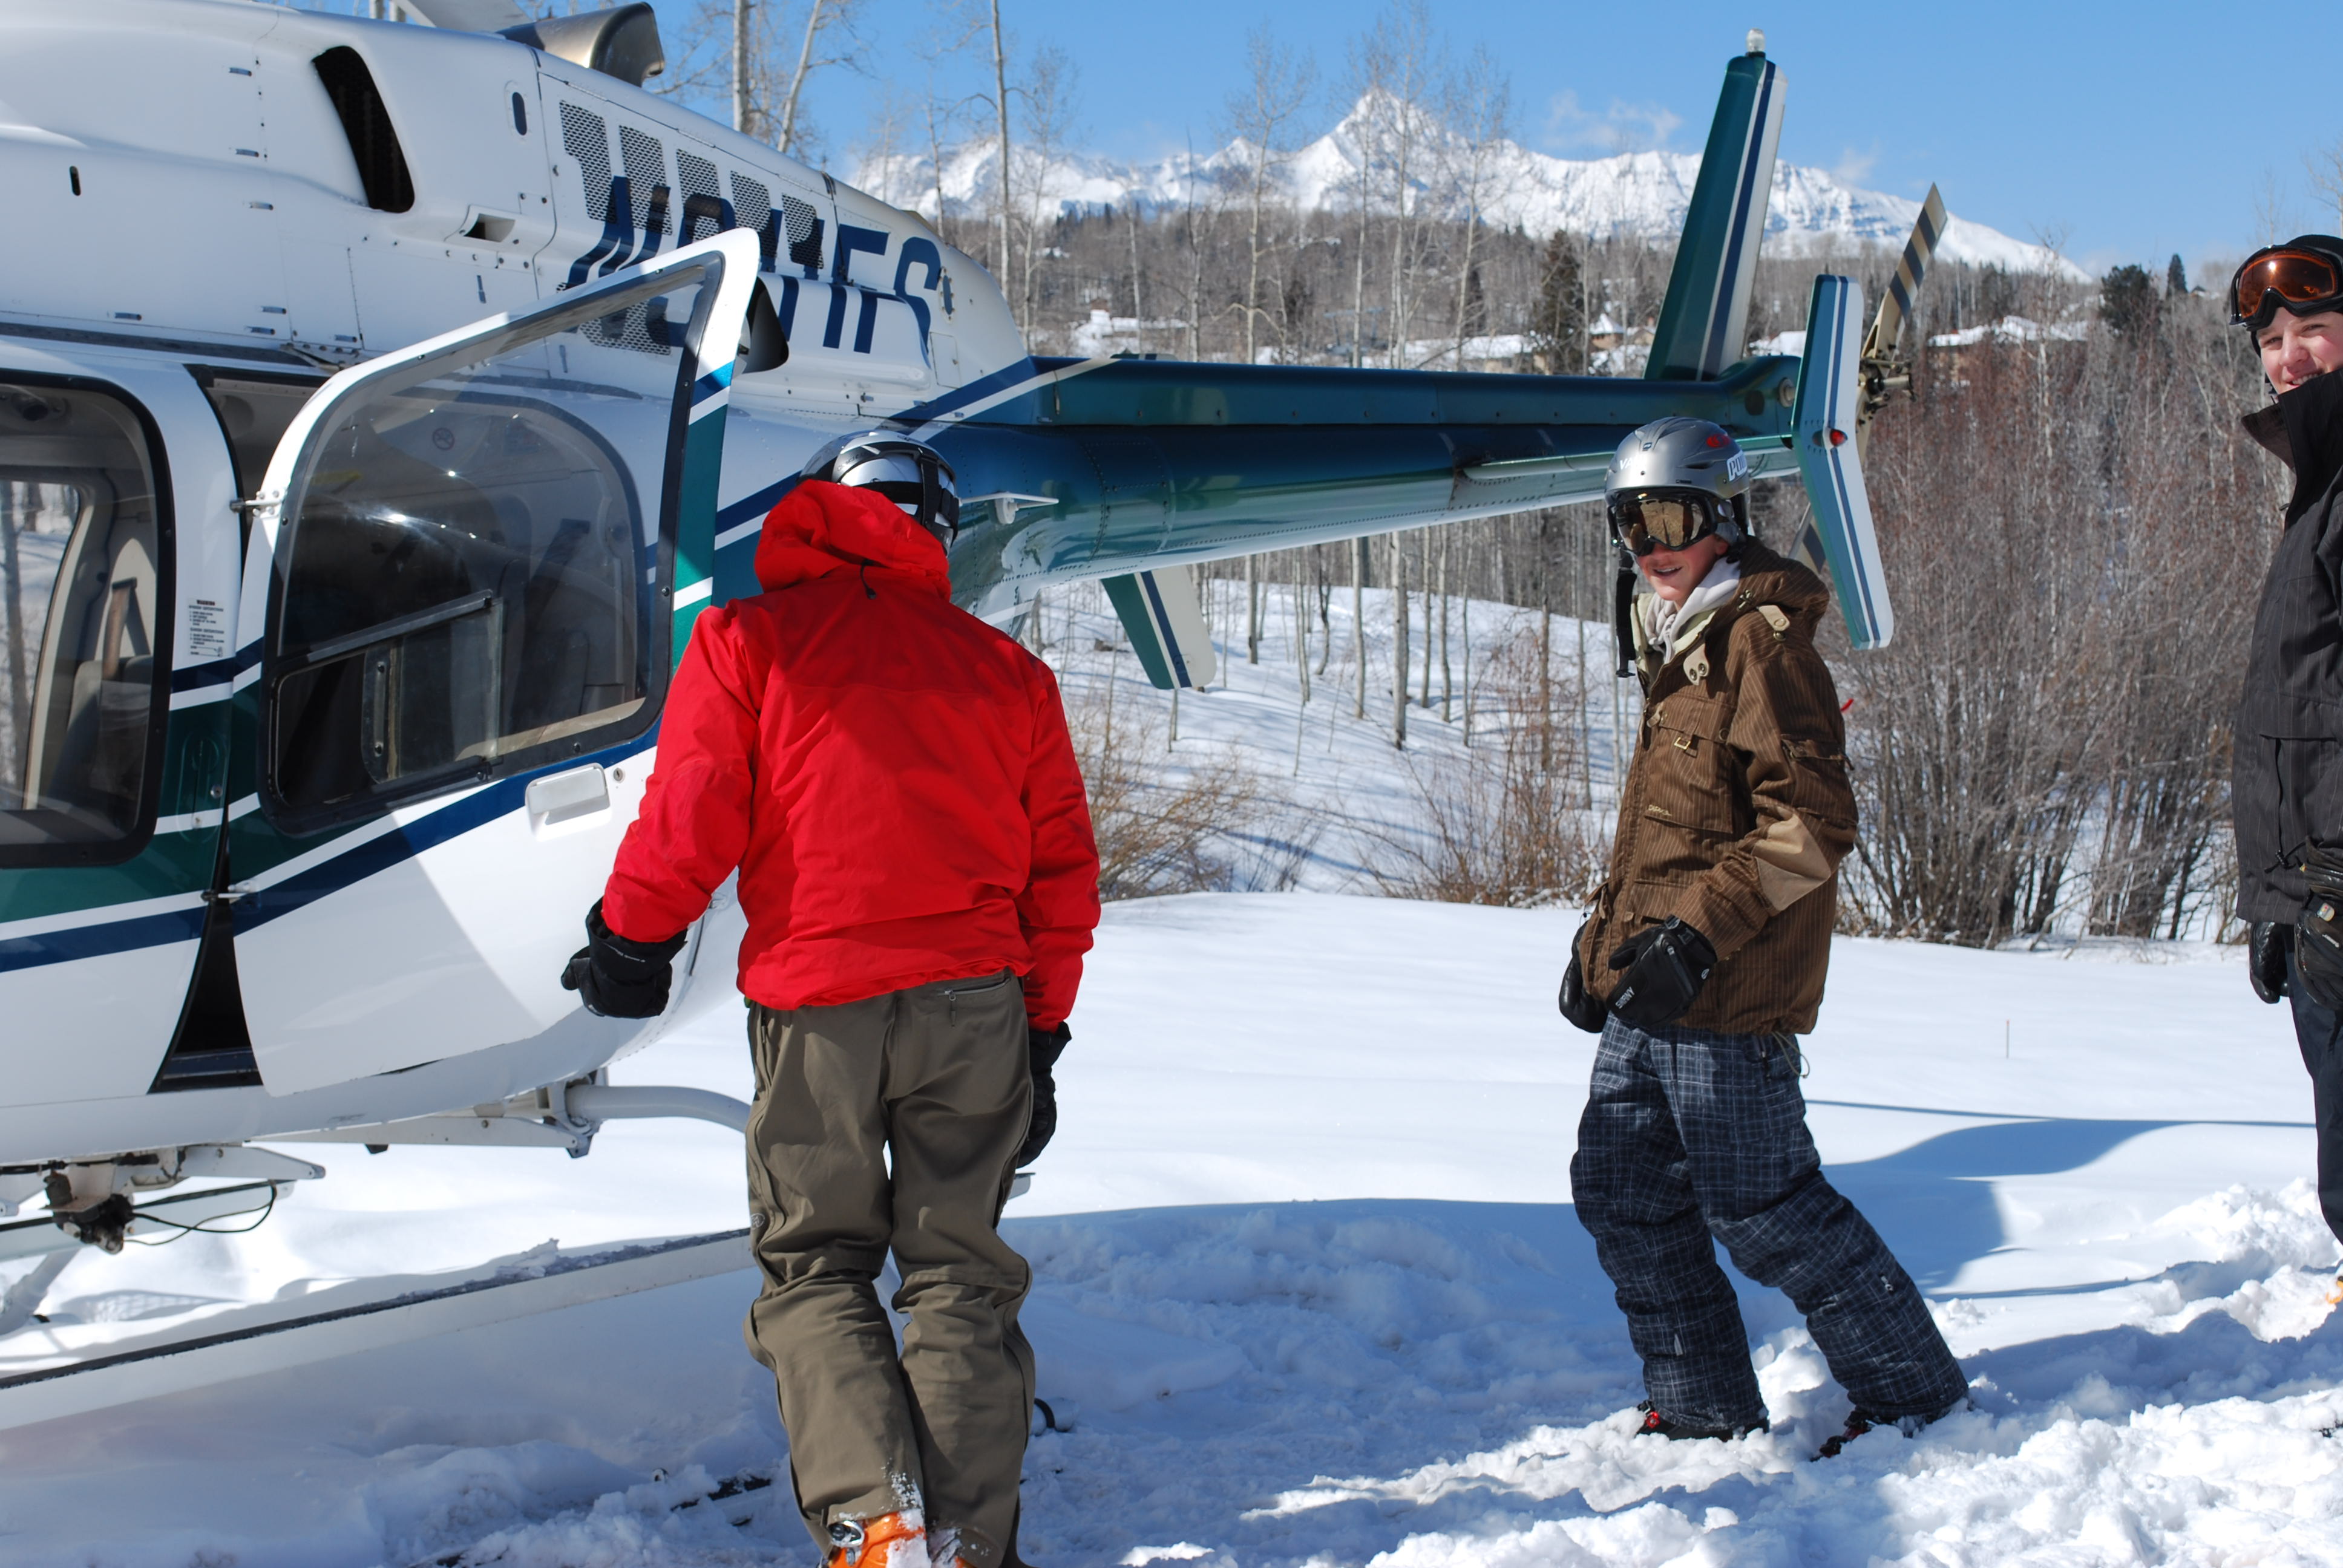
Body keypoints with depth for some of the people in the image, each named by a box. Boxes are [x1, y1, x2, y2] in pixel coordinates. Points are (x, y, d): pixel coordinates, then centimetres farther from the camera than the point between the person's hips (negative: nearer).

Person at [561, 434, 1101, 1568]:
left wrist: (631, 936, 13)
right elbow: (1062, 872, 14)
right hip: (977, 1002, 3)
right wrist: (1041, 1033, 19)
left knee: (812, 1269, 10)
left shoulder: (748, 639, 4)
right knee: (958, 1275, 10)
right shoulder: (1006, 668, 15)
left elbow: (691, 813, -3)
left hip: (815, 1011, -2)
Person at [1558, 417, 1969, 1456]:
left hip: (1727, 994, -9)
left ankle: (1915, 1392, 10)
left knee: (1761, 1211, -4)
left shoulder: (1759, 641, -11)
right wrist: (1605, 936, 19)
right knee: (1621, 1190, 10)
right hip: (1646, 992, 10)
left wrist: (1703, 930, -23)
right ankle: (1703, 1408, 22)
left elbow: (1812, 824, -18)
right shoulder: (1678, 648, 18)